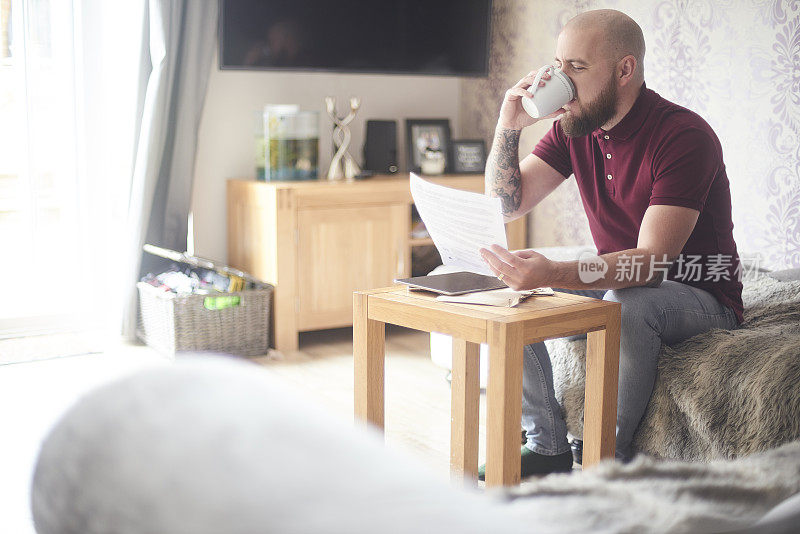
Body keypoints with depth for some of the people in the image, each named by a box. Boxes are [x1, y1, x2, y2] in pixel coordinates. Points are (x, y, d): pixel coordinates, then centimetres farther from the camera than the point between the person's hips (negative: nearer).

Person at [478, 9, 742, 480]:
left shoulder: (685, 136, -23)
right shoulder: (574, 128, -1)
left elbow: (653, 260, -33)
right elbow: (507, 206, -3)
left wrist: (554, 274, -48)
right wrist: (510, 125, -17)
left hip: (699, 296, -6)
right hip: (614, 284, 7)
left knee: (625, 303, -38)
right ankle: (548, 449, -5)